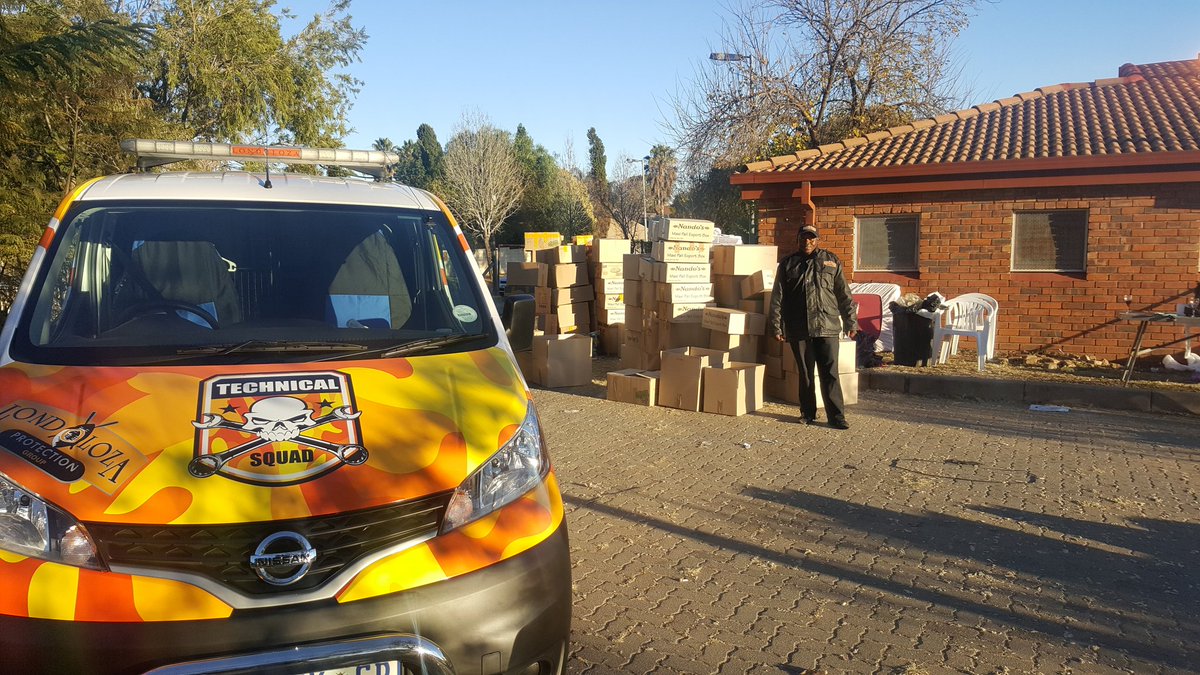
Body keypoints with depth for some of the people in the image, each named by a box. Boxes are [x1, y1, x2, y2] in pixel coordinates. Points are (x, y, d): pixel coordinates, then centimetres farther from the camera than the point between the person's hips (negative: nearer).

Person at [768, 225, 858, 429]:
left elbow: (844, 295, 9)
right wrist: (777, 327, 1)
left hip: (827, 327, -1)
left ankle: (836, 416, 0)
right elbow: (777, 298, 7)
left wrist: (851, 323, 6)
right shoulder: (788, 264, 9)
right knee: (805, 373, 8)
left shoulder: (831, 262, 9)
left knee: (830, 373, -3)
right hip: (799, 329, 1)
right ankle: (808, 414, 19)